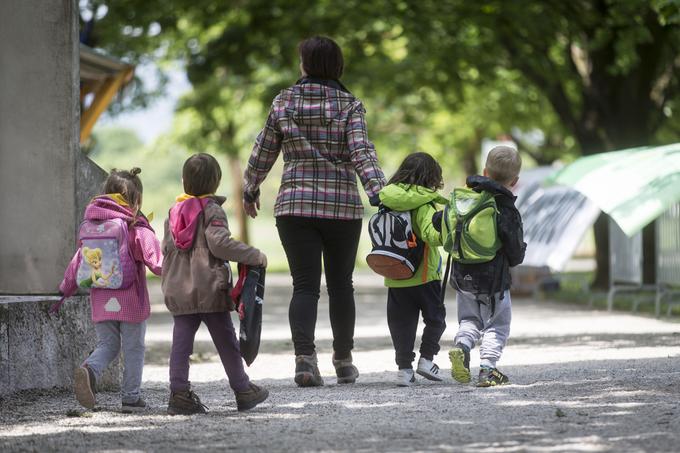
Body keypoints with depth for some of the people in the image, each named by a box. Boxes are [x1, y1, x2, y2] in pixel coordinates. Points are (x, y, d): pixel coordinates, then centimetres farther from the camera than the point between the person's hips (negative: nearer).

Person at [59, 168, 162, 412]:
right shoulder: (138, 230, -9)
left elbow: (78, 262, 14)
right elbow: (157, 261, -16)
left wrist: (65, 290, 23)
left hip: (100, 302, 4)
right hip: (131, 301, -4)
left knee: (107, 344, 14)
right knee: (133, 349, 9)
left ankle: (89, 370, -16)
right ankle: (131, 397, 13)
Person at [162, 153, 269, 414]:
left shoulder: (175, 211, 11)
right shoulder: (211, 210, -9)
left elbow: (167, 247, 13)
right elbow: (220, 243, -20)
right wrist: (255, 256, -14)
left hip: (177, 289, 5)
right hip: (209, 288, -5)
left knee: (181, 341, 3)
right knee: (226, 341, 6)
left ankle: (179, 393, -5)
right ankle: (243, 391, 15)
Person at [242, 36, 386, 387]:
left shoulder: (284, 102, 3)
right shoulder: (349, 105, -1)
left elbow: (263, 153, 10)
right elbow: (361, 151, -15)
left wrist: (250, 191, 25)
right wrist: (378, 191, -22)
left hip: (295, 206, 0)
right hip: (342, 206, 0)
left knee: (305, 285, 0)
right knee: (341, 284, 14)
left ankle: (304, 355, -20)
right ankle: (343, 361, 24)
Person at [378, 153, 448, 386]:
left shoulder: (388, 201, 4)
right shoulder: (425, 205, -13)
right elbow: (431, 234, -28)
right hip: (425, 274, -5)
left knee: (401, 323, 10)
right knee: (435, 318, 14)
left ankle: (404, 367, 7)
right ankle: (426, 358, 7)